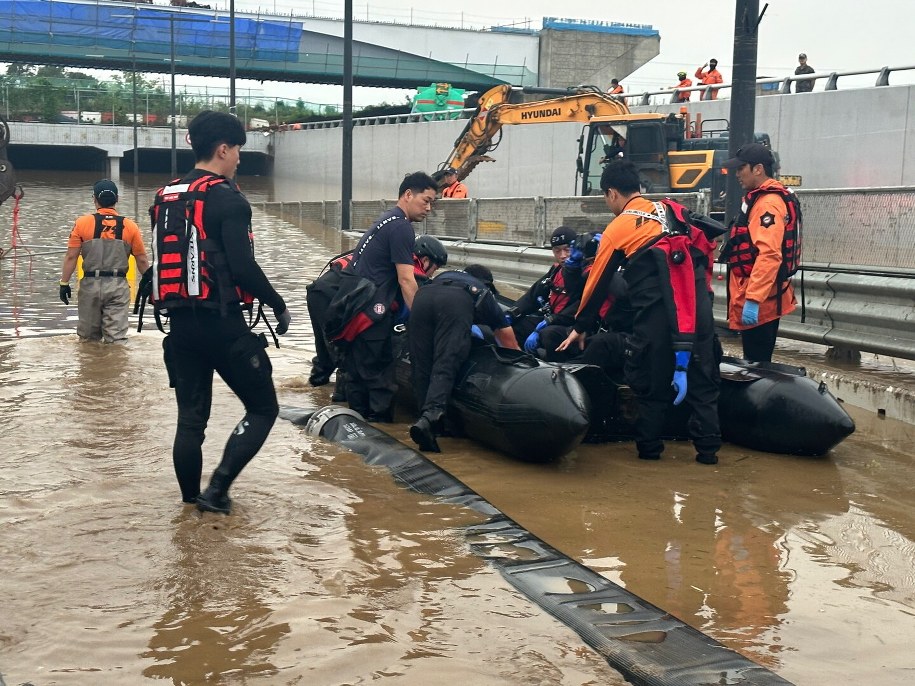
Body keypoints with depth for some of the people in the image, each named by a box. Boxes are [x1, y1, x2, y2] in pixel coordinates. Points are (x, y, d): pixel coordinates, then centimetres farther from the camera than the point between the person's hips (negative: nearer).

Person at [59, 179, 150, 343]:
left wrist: (64, 283, 4)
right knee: (117, 339, -2)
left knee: (88, 339, 14)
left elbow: (71, 257, -4)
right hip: (118, 286, 0)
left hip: (90, 285, 0)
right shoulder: (130, 226, 0)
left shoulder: (82, 223, -2)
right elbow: (142, 261, 4)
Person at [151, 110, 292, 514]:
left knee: (190, 418, 13)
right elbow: (243, 267, -19)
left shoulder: (164, 198, 12)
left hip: (180, 325, 7)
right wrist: (279, 306, -6)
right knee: (263, 408, 5)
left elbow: (163, 262, 15)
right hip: (222, 325, -7)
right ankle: (217, 490, -5)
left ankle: (192, 502, 18)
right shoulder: (226, 198, -12)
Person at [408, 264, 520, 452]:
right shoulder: (486, 295, 39)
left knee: (421, 367, 5)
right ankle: (431, 414, -36)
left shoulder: (445, 275, 46)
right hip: (457, 304, -3)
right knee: (445, 367, -13)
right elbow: (512, 346, 43)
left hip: (422, 297, 3)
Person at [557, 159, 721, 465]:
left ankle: (649, 447, 18)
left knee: (651, 382, 11)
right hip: (698, 307, 4)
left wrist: (580, 327, 22)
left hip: (656, 313, -4)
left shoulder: (617, 228, 6)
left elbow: (597, 283, 12)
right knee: (702, 379, 11)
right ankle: (708, 448, 11)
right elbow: (703, 251, 17)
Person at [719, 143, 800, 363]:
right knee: (756, 363, 16)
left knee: (756, 363, -5)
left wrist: (753, 299, -30)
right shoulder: (759, 198, 17)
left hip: (758, 303, -11)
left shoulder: (768, 203, -17)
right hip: (762, 299, 11)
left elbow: (769, 255, -27)